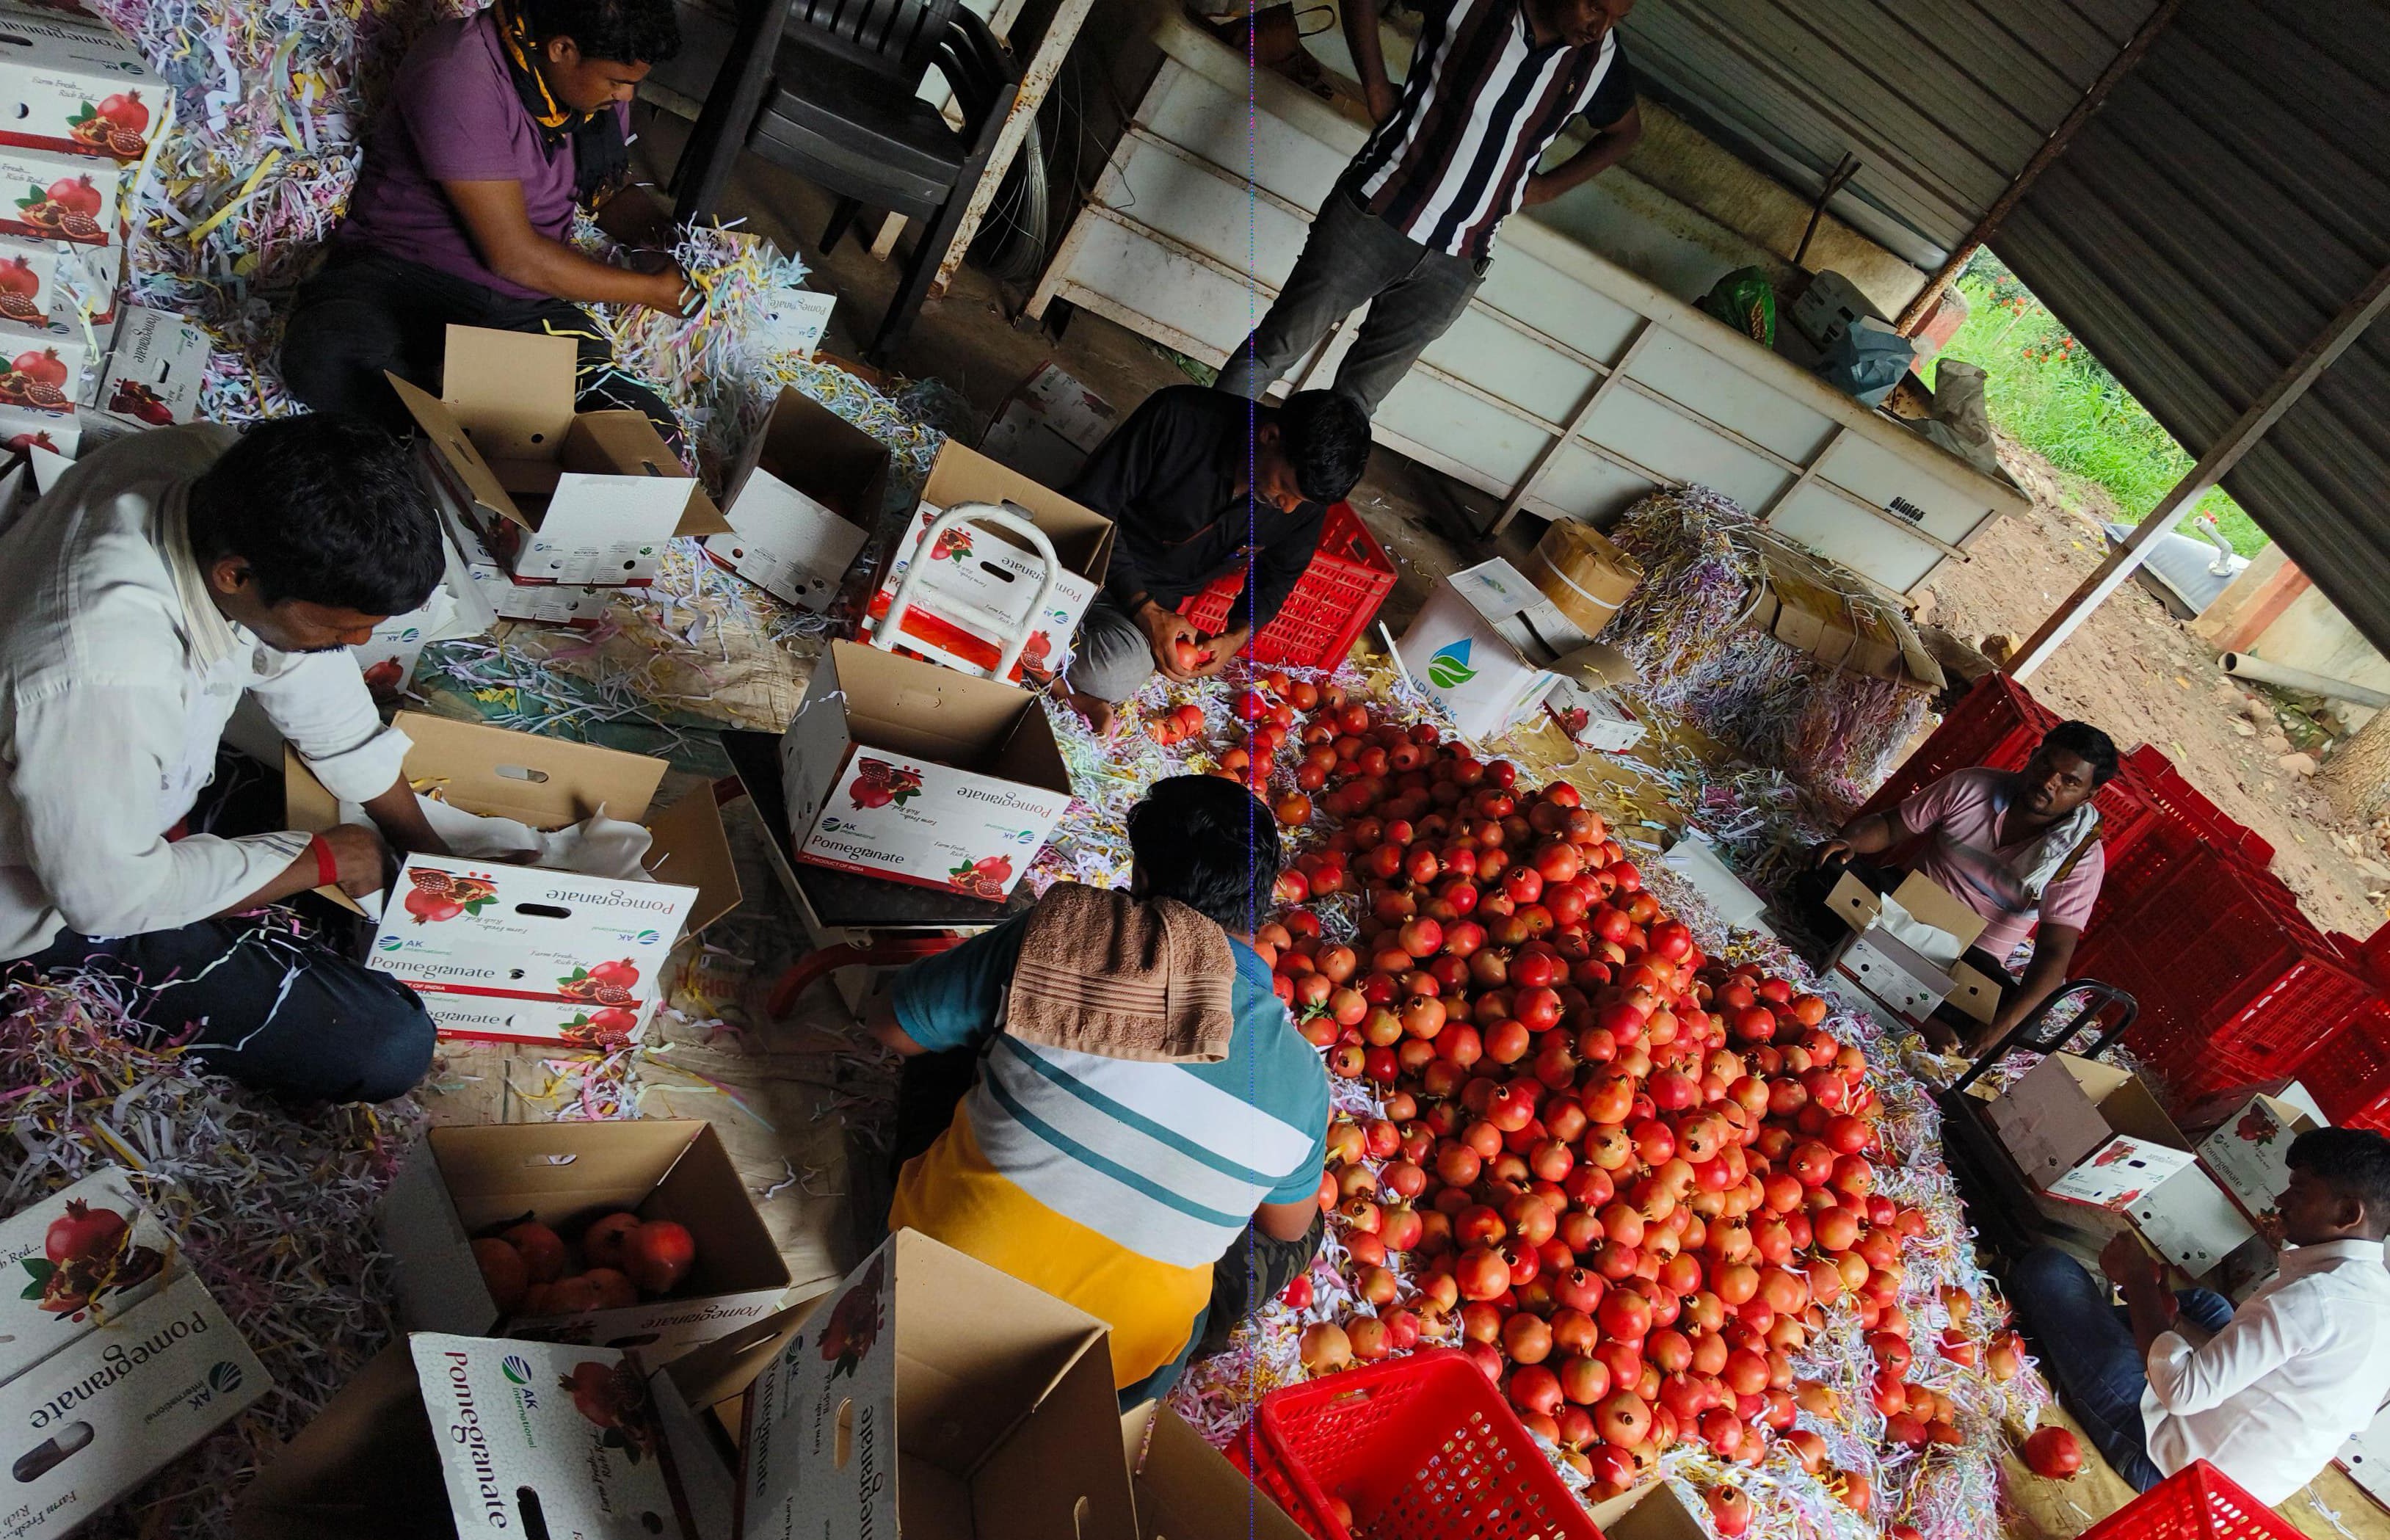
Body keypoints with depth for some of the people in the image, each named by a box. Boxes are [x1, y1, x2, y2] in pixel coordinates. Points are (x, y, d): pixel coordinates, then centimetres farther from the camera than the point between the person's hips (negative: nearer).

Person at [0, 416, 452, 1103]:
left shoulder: (222, 470, -22)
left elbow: (319, 688, -7)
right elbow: (109, 894, -27)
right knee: (389, 1049, -15)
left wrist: (434, 856, -1)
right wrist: (322, 861, -16)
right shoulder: (104, 677, -43)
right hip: (60, 895, -7)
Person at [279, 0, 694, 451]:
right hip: (402, 270, -5)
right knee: (325, 361, -40)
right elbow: (513, 256, -19)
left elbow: (612, 192, 20)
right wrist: (648, 289, -12)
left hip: (528, 305, 5)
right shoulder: (459, 76, -19)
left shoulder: (600, 75, 3)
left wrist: (667, 232, -2)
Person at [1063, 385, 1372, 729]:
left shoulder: (1306, 499, -11)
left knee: (1127, 669, -32)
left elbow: (1279, 573, 10)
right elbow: (1089, 504, -19)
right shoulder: (1178, 418, -26)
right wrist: (1145, 609, -25)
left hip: (1159, 595, 3)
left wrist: (1238, 636, -9)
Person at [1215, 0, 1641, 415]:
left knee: (1358, 400, 5)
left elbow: (1625, 131, 19)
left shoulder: (1601, 61, -2)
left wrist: (1546, 188, 8)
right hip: (1375, 214, -2)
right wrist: (1375, 88, -9)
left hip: (1454, 264, 2)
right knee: (1276, 347, 0)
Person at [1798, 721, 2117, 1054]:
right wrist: (1847, 842, -26)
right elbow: (1890, 825, -1)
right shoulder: (1971, 787, -7)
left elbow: (2055, 953, -21)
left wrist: (2003, 1023, -35)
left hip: (1972, 957, -2)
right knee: (1828, 870, -28)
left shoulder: (2081, 857, -13)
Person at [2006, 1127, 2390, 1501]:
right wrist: (2160, 1307, 6)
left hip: (2164, 1460, -9)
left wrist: (2138, 1280, -13)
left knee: (2048, 1269, -4)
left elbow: (2183, 1391, -26)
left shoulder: (2316, 1297, -24)